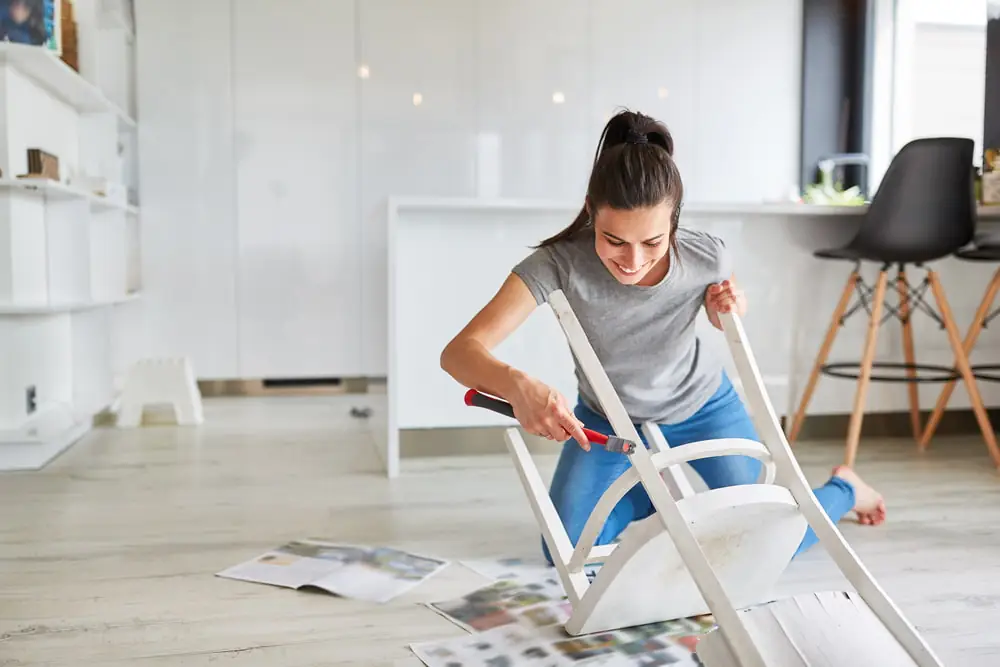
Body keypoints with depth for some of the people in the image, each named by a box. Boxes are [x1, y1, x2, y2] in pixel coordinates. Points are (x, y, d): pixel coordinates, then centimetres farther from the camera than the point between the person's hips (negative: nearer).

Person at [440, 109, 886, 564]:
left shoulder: (706, 256, -28)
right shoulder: (559, 263, -36)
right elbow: (459, 352, -43)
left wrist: (731, 312, -28)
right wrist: (518, 386, -64)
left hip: (700, 406, 0)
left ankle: (845, 487, 33)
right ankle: (649, 494, 25)